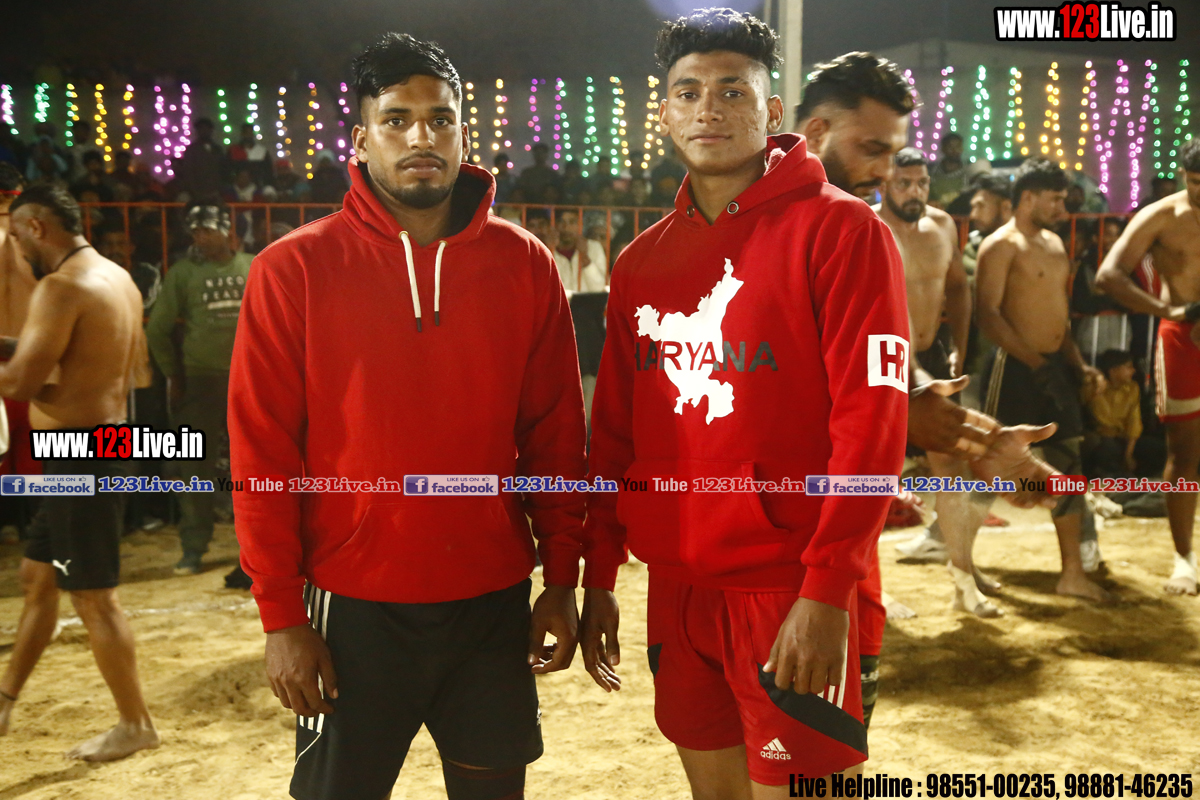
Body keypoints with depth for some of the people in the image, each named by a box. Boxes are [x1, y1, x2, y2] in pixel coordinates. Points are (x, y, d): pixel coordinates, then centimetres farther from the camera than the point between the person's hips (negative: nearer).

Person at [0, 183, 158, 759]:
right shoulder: (118, 278, 11)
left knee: (93, 598, 0)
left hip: (81, 455, -10)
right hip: (101, 441, 10)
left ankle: (135, 725, 12)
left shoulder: (61, 286, -18)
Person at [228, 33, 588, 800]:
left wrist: (562, 577, 2)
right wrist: (281, 615, -7)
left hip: (494, 601, 2)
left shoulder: (525, 264, 1)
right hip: (354, 607, -2)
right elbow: (263, 451, -5)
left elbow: (555, 433, 3)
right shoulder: (293, 270, -5)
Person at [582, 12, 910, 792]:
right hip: (676, 584, 5)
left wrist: (827, 590, -18)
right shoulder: (642, 259, 9)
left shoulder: (841, 230, -7)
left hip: (791, 589, -5)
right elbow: (616, 429, 11)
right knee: (712, 781, 18)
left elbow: (871, 420, -13)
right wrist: (599, 574, 9)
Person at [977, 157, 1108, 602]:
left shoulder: (1055, 243, 17)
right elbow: (988, 314, -18)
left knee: (1067, 466, 7)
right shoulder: (1001, 245, -9)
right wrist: (1036, 363, -22)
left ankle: (1073, 573, 15)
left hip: (1054, 367, 8)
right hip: (1015, 368, -8)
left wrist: (1076, 363, 13)